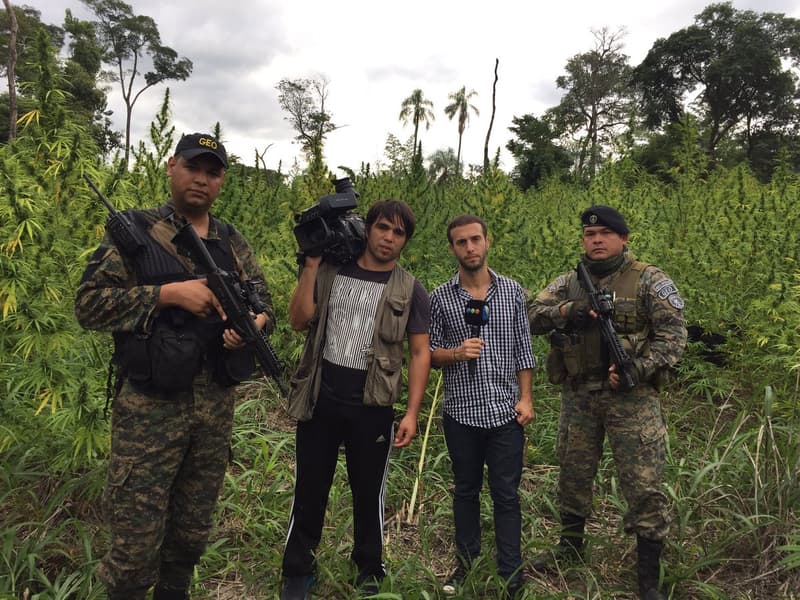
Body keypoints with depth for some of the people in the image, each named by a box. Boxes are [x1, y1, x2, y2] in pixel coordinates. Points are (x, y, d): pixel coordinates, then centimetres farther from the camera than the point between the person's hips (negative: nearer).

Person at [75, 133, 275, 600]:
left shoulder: (233, 242, 10)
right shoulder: (134, 230, -2)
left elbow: (265, 301, 14)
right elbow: (90, 303, -9)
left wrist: (255, 321, -10)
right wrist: (168, 293, -20)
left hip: (217, 402, 4)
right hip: (150, 405, -4)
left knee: (194, 530, 19)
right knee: (136, 538, 3)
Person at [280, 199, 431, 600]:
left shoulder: (410, 291, 1)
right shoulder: (331, 272, 3)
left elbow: (420, 353, 0)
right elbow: (299, 321, -4)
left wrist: (412, 413, -8)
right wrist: (312, 265, -7)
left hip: (371, 406, -1)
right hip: (320, 399, 1)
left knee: (368, 492, 14)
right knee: (309, 489, 12)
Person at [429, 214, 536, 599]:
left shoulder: (512, 291, 1)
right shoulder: (440, 298, -2)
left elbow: (523, 350, 4)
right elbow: (429, 353, 1)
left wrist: (526, 399, -2)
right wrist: (456, 353, -19)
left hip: (505, 411, 0)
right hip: (461, 413, 0)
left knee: (506, 494, 9)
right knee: (466, 491, 15)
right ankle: (466, 563, 33)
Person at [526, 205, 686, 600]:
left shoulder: (649, 280, -3)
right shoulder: (568, 283, 8)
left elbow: (673, 334, -8)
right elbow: (532, 317, -2)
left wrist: (637, 368, -22)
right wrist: (569, 310, -19)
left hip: (631, 397, -4)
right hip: (577, 396, 4)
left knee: (643, 485, 0)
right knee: (573, 476, 17)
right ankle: (570, 545, 39)